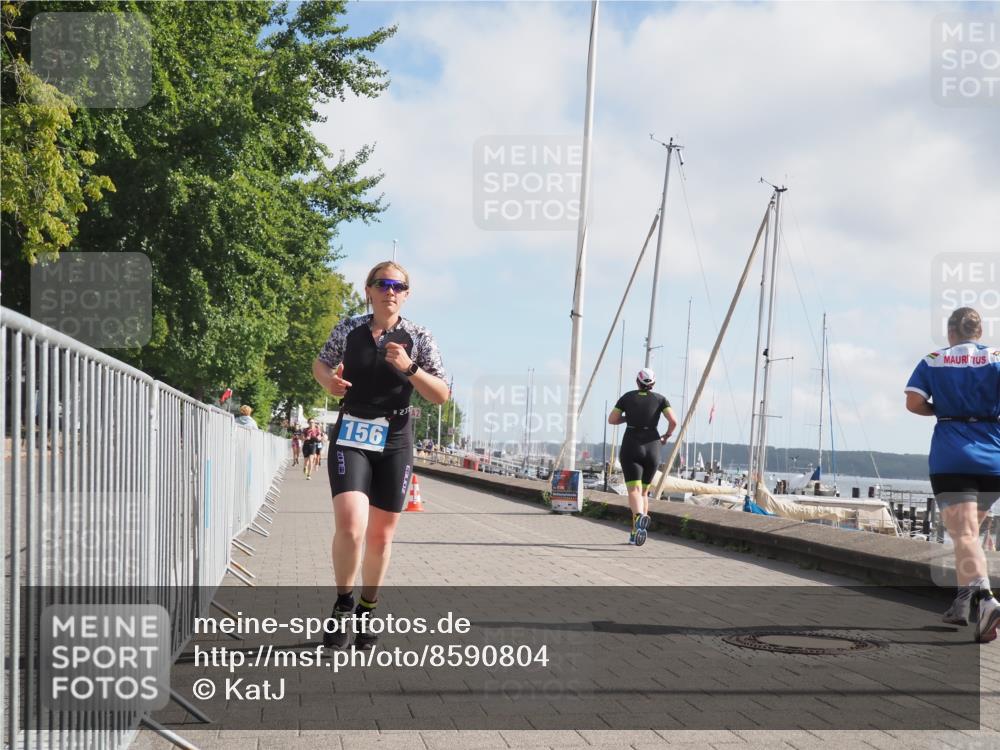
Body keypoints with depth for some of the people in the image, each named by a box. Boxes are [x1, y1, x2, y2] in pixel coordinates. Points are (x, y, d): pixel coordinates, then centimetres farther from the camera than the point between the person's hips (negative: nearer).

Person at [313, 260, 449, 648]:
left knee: (381, 535, 9)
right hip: (351, 437, -1)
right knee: (350, 525, -20)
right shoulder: (349, 329, 0)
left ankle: (366, 610, 29)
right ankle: (343, 605, 3)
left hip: (394, 442, 1)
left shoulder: (418, 338, -2)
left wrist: (409, 369, -20)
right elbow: (320, 364, 17)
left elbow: (441, 395, -3)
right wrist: (328, 379, -6)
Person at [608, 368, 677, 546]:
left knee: (634, 491, -13)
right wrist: (667, 435, 11)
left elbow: (611, 420, 7)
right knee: (643, 491, 19)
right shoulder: (660, 399, 5)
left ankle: (640, 517, -46)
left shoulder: (627, 397, 5)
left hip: (631, 446, -2)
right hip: (652, 448, 2)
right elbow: (673, 421, -8)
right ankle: (635, 533, 17)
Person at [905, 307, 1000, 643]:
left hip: (950, 458, -2)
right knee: (969, 529, 21)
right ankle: (962, 602, 24)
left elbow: (913, 403, -5)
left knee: (963, 534, -11)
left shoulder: (933, 362, 5)